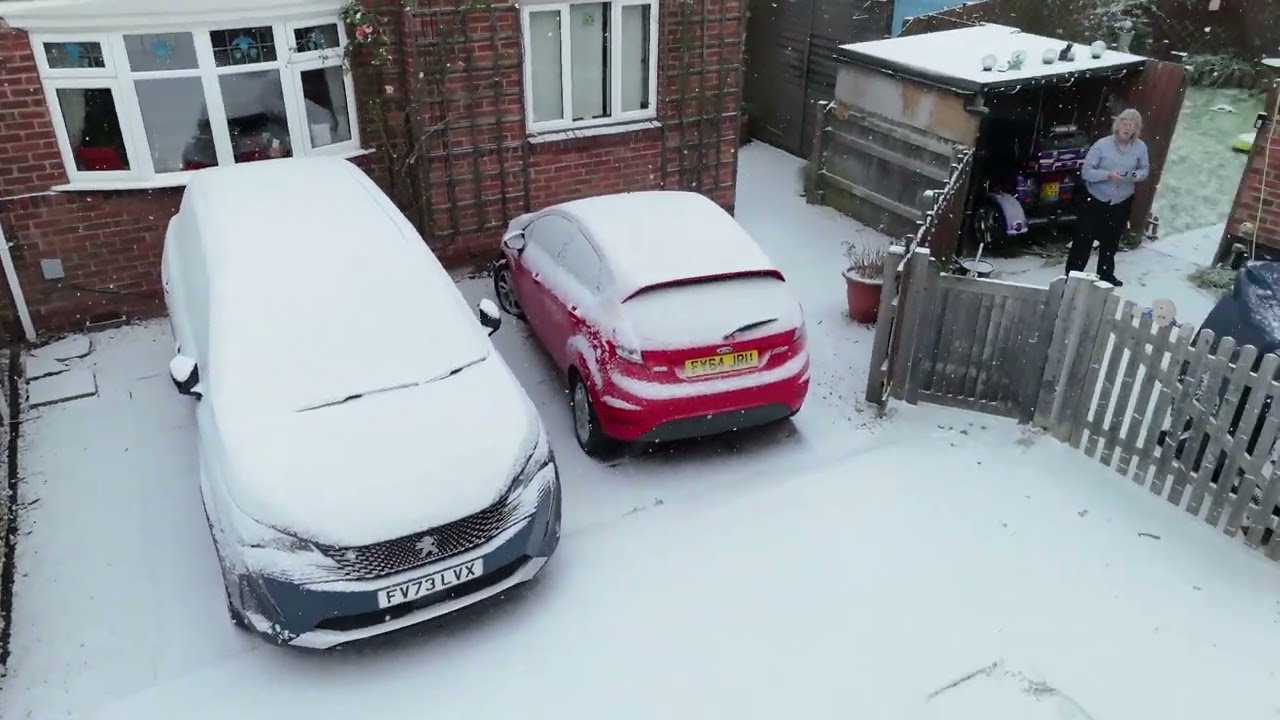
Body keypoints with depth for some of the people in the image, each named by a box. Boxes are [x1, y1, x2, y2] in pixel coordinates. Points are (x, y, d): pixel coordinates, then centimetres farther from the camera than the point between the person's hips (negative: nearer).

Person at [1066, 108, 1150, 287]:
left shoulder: (1140, 147, -6)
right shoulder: (1102, 144, -16)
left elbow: (1145, 170, 6)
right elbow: (1086, 172, -16)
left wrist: (1137, 175, -17)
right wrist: (1107, 174, -30)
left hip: (1121, 203, 3)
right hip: (1095, 200, -3)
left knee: (1111, 241, 16)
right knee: (1084, 238, -1)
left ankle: (1106, 274, 33)